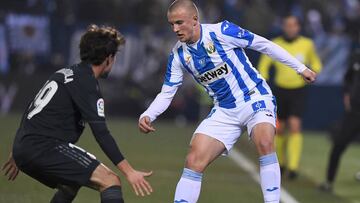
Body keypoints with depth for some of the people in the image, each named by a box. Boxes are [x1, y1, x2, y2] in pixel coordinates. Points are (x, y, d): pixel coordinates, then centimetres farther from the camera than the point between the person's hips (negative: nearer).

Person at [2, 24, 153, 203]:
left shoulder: (63, 74, 21)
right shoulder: (86, 82, -7)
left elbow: (31, 111, 29)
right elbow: (101, 133, -16)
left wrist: (17, 155, 40)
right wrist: (129, 172, -19)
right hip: (45, 147, -10)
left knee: (70, 186, 34)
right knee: (110, 181, -16)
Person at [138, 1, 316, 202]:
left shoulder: (222, 31, -16)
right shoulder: (178, 55, -3)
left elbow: (264, 45, -7)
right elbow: (166, 93, 4)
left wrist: (300, 67, -2)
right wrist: (147, 116, -16)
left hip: (255, 98, -4)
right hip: (224, 112, 4)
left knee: (265, 143, -32)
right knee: (194, 161, -9)